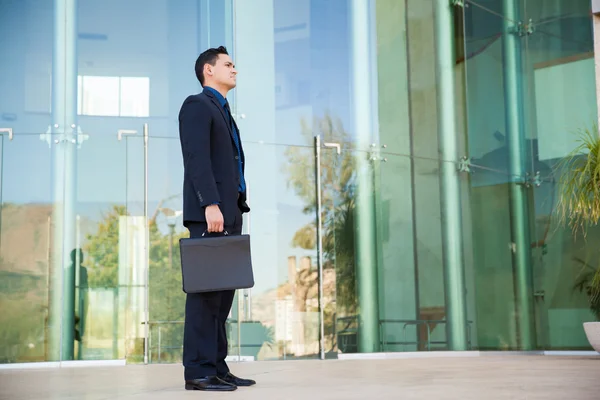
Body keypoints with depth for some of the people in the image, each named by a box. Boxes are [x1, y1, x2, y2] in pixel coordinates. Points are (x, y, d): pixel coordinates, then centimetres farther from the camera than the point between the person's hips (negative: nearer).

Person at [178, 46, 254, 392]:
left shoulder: (224, 114, 27)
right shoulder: (197, 105, -1)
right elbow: (197, 158, -14)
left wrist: (236, 210, 16)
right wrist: (211, 204, -24)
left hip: (229, 213, 9)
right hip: (208, 212, -9)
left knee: (223, 290, 6)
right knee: (206, 290, -10)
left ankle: (218, 367, 9)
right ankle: (199, 371, -9)